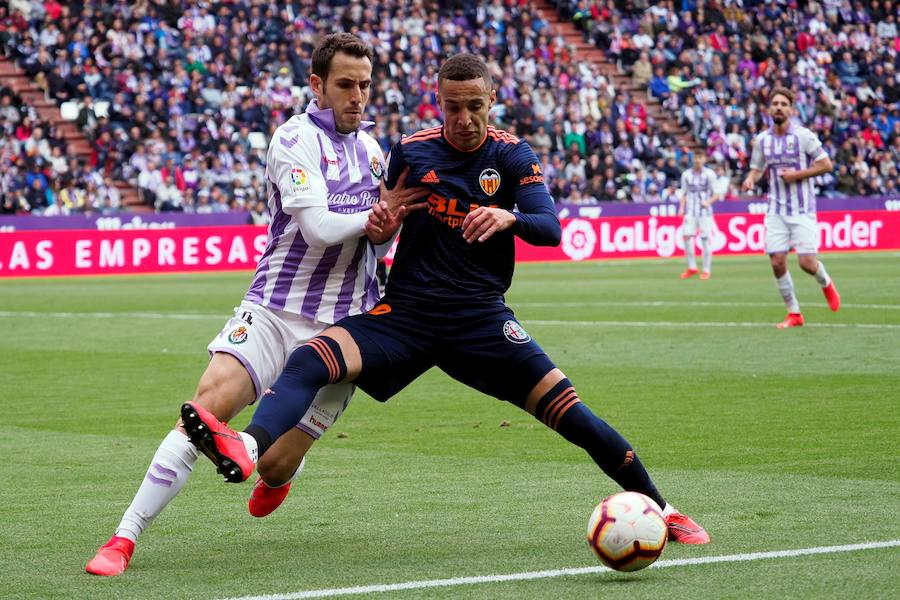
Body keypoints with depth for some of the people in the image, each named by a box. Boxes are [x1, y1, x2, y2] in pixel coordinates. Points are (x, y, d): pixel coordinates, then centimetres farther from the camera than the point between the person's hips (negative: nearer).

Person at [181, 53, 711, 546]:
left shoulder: (512, 156, 0)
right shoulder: (411, 152, 4)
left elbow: (551, 230, -12)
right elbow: (385, 224, 16)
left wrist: (510, 217, -34)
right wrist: (379, 225, -9)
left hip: (482, 318, -1)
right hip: (406, 313, 1)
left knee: (569, 412, -10)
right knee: (310, 360, -27)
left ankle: (660, 510, 8)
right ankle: (249, 447, -51)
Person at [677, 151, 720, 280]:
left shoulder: (709, 174, 1)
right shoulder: (686, 175, 9)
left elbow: (716, 194, 3)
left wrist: (708, 201, -16)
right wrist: (681, 208, 2)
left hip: (705, 211, -2)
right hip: (691, 211, 2)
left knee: (705, 239, -5)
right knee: (686, 236, -10)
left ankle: (706, 270, 3)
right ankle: (692, 267, 3)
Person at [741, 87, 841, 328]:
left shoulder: (803, 136, -7)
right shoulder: (762, 139, 5)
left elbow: (826, 165, -5)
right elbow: (757, 169, 16)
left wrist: (797, 174, -15)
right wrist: (750, 179, -7)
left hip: (803, 210, -4)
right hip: (776, 211, 4)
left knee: (807, 262, -10)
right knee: (777, 263, -5)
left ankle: (826, 283, 26)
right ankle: (794, 314, 10)